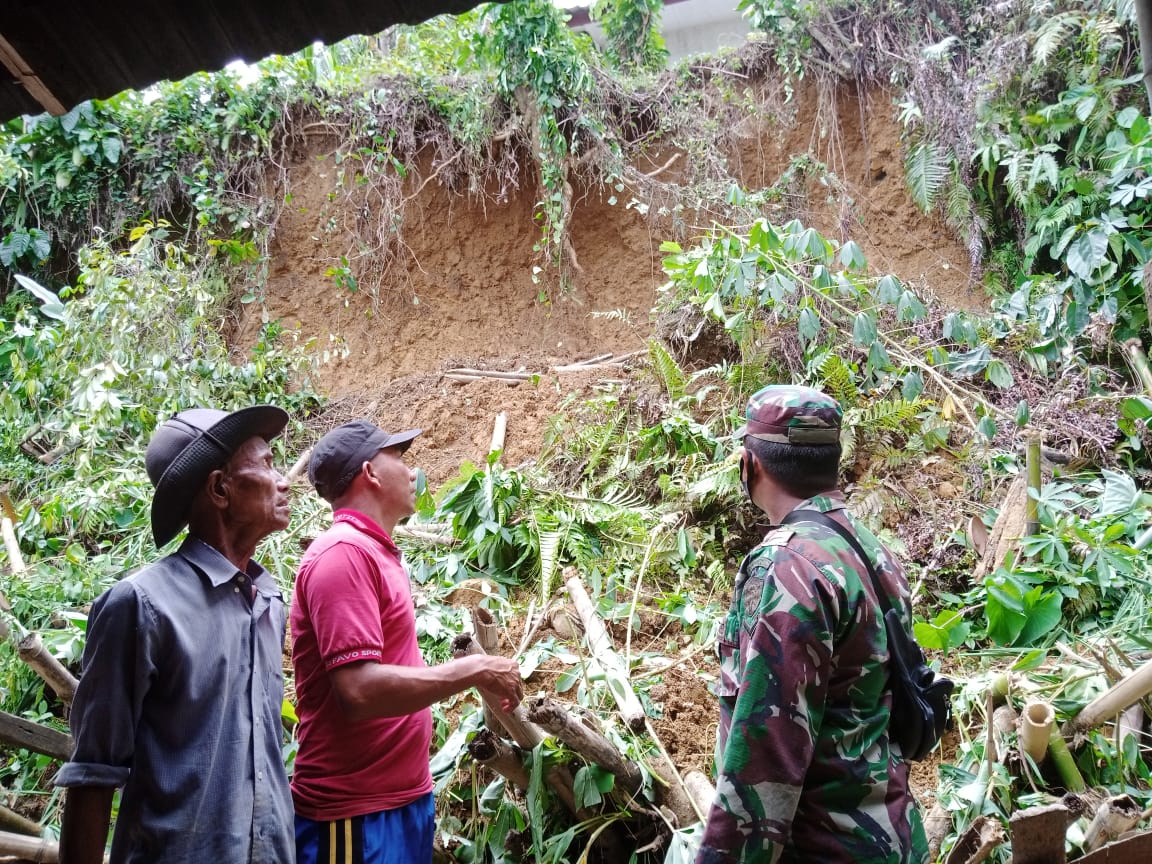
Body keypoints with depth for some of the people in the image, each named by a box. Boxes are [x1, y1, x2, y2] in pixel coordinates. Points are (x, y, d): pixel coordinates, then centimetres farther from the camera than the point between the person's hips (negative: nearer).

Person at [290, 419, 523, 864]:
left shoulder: (373, 553, 11)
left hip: (402, 799, 9)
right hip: (356, 815, -9)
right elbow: (359, 691, -26)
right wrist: (473, 669, -19)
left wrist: (472, 669, 9)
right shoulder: (343, 553, -18)